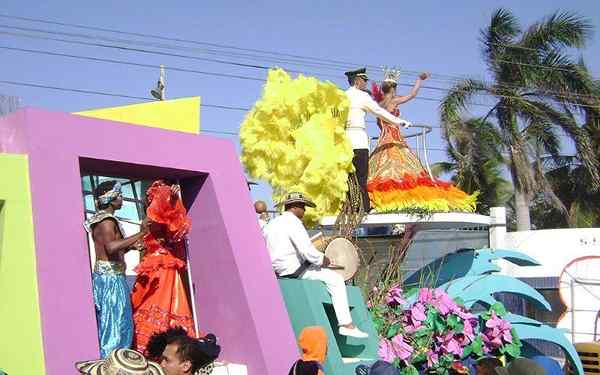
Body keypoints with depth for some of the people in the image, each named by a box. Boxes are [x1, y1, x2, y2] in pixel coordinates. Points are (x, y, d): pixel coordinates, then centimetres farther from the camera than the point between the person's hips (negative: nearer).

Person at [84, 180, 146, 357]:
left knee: (107, 323, 13)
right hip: (111, 278, -10)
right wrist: (141, 233, -29)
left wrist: (131, 245, 10)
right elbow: (111, 247, -32)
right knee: (116, 322, -6)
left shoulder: (101, 219, 17)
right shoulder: (107, 220, -14)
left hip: (105, 276, 10)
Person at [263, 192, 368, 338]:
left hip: (278, 269, 10)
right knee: (336, 280, -8)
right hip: (293, 269, -10)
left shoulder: (272, 223, 14)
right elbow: (307, 250, -23)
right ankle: (346, 325, -13)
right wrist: (323, 260, -6)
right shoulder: (293, 221, -14)